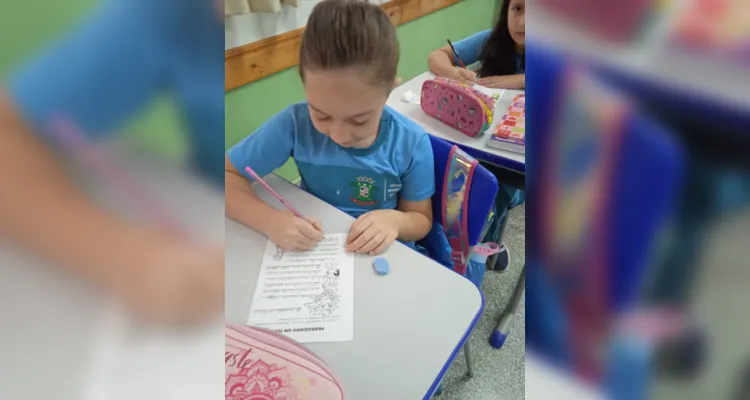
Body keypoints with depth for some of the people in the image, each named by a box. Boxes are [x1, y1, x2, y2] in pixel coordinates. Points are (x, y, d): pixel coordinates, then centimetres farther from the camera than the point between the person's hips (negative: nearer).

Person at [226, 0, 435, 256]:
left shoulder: (412, 144, -16)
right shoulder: (294, 124, -18)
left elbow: (421, 220, -3)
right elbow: (228, 175, -11)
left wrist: (395, 220, -24)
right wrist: (270, 220, -27)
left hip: (386, 257, 1)